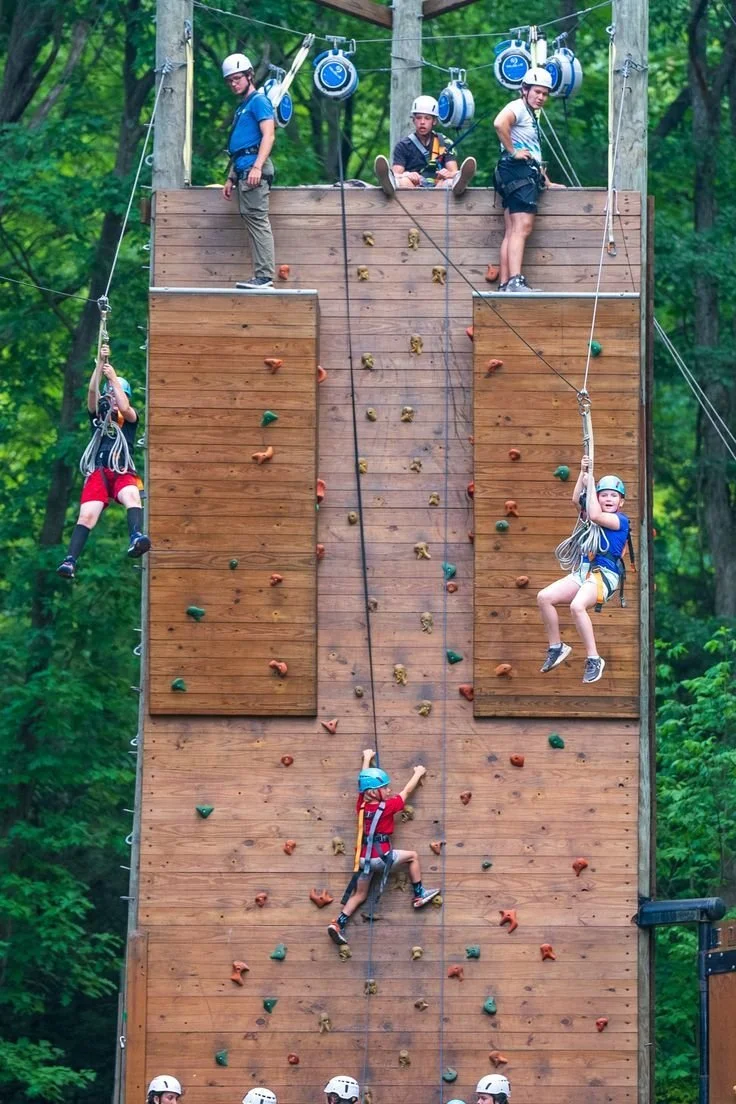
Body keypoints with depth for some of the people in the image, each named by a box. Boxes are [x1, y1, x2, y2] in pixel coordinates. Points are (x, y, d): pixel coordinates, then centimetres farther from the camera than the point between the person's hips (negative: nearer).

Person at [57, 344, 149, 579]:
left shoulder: (131, 417, 17)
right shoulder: (98, 414, 21)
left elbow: (124, 408, -6)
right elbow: (92, 391, 5)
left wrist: (113, 378, -2)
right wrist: (101, 363, -4)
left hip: (124, 472, -1)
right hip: (98, 472, 1)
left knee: (132, 496, -35)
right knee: (87, 515, -18)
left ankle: (136, 538, -59)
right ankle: (70, 560, -29)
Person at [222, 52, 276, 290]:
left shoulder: (259, 101, -3)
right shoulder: (241, 108, 25)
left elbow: (268, 135, -14)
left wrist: (257, 167, -24)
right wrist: (231, 178, 25)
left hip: (254, 169, -10)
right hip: (243, 169, 10)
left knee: (257, 220, -14)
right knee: (252, 220, 6)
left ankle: (265, 276, -19)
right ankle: (262, 277, 5)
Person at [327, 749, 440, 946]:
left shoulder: (361, 805, 3)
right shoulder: (388, 807, -10)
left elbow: (365, 782, 20)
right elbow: (407, 791, 4)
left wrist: (367, 758, 35)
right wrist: (418, 773, 22)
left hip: (364, 858, 5)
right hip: (381, 856, -5)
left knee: (359, 894, 14)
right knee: (413, 856, 16)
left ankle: (338, 925, 1)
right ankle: (419, 895, 21)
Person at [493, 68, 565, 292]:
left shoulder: (531, 115, 27)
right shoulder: (517, 108, -5)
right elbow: (500, 123, -28)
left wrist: (547, 182, 30)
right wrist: (512, 151, -20)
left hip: (529, 173, 11)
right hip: (519, 172, -11)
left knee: (511, 232, 5)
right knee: (522, 227, -20)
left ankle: (505, 284, 3)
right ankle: (515, 281, -31)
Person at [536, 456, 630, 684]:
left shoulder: (620, 520, -4)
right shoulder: (598, 515, 18)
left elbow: (594, 516, -18)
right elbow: (576, 501, 9)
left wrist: (591, 482, -11)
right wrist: (583, 474, 3)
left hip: (605, 575, -8)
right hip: (584, 572, 8)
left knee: (577, 605, -34)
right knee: (544, 597, -9)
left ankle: (594, 660, -25)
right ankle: (556, 647, 6)